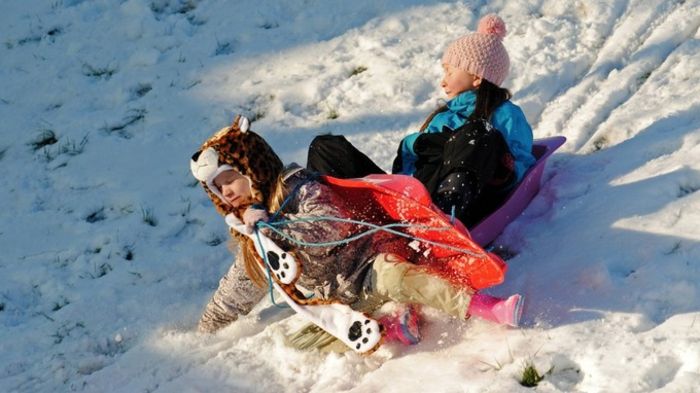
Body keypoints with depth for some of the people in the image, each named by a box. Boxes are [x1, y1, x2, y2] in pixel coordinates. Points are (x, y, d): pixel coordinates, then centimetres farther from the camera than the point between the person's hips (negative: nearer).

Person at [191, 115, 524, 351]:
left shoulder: (302, 191, -7)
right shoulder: (250, 239, 17)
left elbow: (331, 231, -23)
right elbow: (239, 287, 31)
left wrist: (270, 226, -20)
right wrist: (208, 327, 35)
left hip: (368, 267, -7)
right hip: (342, 303, 8)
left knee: (390, 276, -37)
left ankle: (481, 306, -42)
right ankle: (392, 329, -29)